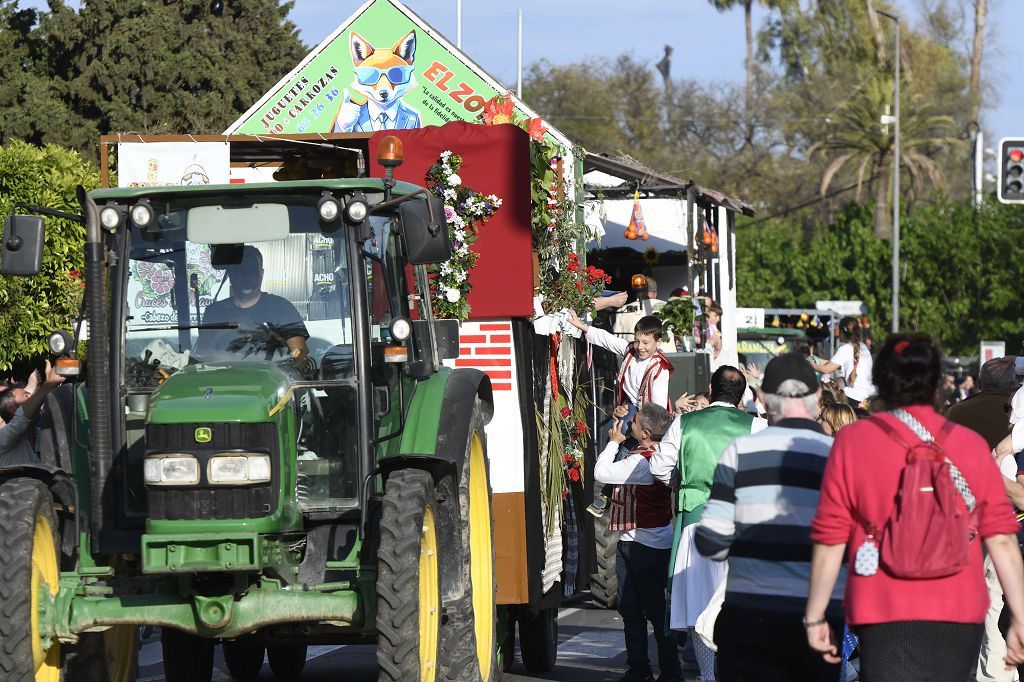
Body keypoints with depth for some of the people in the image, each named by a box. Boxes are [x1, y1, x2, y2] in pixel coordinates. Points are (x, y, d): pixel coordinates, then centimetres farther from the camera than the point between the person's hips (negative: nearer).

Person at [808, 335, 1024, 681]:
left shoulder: (853, 441, -1)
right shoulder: (973, 445, 5)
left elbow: (831, 540, -1)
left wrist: (815, 617, 7)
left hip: (887, 617, -3)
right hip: (961, 619, 3)